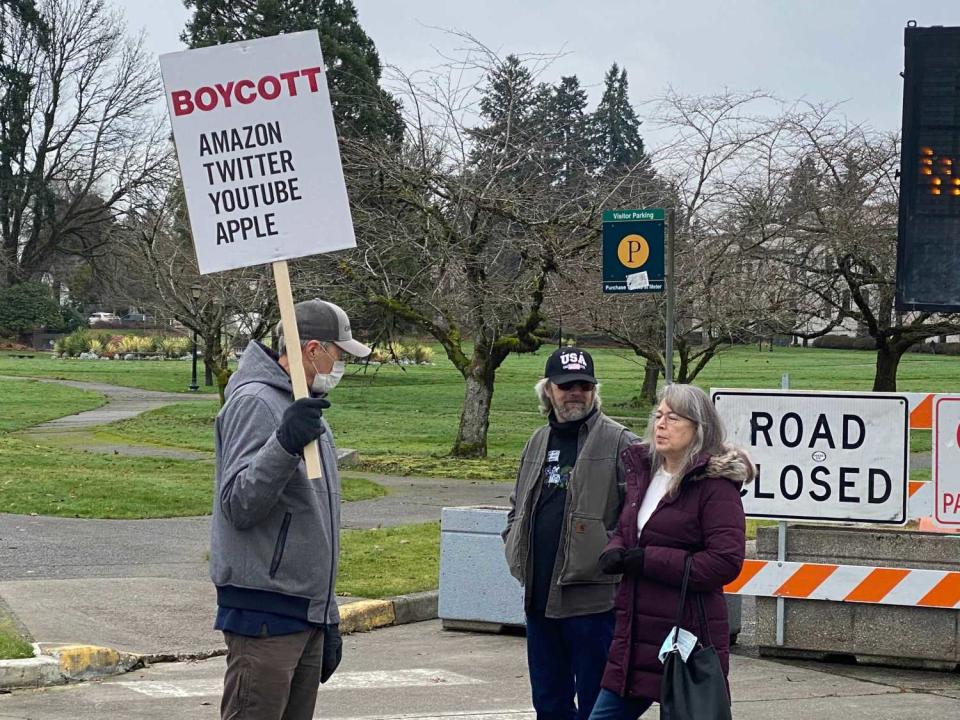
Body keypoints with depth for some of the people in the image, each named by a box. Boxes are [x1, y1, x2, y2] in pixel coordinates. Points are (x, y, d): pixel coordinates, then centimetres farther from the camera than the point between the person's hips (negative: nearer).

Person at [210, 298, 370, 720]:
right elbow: (238, 504, -22)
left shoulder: (306, 408, 19)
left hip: (306, 612, 9)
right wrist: (285, 444, -35)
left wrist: (328, 618, 24)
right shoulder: (255, 403, -11)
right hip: (264, 612, -9)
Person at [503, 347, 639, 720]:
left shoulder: (620, 443, -7)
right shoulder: (538, 442, 16)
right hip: (540, 597, 7)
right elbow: (517, 506, 29)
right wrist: (515, 549, 16)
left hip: (594, 600, -7)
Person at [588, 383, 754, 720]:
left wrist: (646, 560, -17)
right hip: (635, 634, 8)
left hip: (687, 634, -8)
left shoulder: (715, 483, -11)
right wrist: (615, 552, -1)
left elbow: (725, 563, -18)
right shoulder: (642, 470, 12)